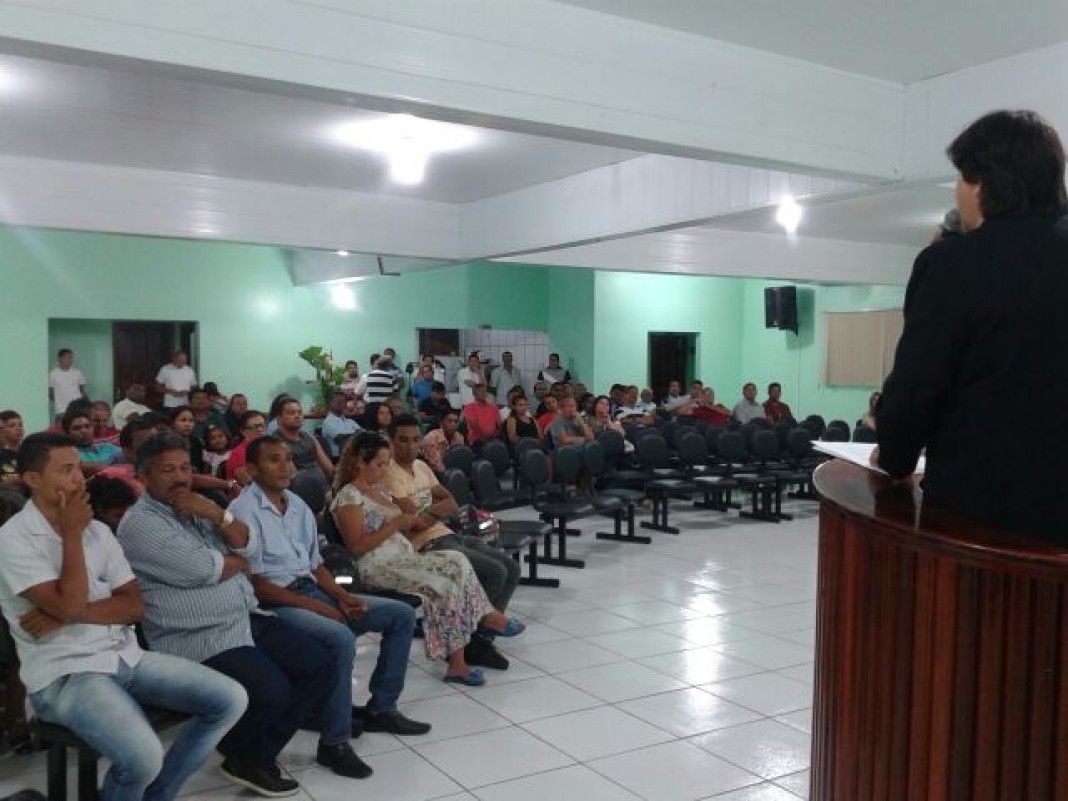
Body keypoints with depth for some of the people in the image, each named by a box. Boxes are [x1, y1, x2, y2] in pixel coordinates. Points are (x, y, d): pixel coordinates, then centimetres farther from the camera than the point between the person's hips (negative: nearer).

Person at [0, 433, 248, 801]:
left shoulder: (98, 530, 10)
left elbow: (134, 605, 4)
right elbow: (69, 604, -20)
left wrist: (66, 615, -10)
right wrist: (73, 533, -11)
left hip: (125, 656, 7)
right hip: (64, 674, -6)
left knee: (231, 699, -7)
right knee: (144, 757, -31)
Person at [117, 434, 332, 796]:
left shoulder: (198, 507, 14)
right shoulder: (139, 523, -11)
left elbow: (250, 547, 5)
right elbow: (202, 570, -20)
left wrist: (218, 514, -11)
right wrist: (237, 563, 1)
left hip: (248, 618, 9)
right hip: (199, 639, -9)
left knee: (317, 664, 2)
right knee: (272, 691, -25)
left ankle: (259, 752, 11)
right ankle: (244, 759, 7)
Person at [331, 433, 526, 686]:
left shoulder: (378, 490, 18)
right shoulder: (348, 497, -9)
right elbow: (357, 547, -18)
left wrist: (410, 522, 2)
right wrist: (395, 524, -17)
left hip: (403, 556, 8)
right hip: (377, 568, -8)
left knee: (457, 562, -13)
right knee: (446, 585, -24)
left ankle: (485, 617, -10)